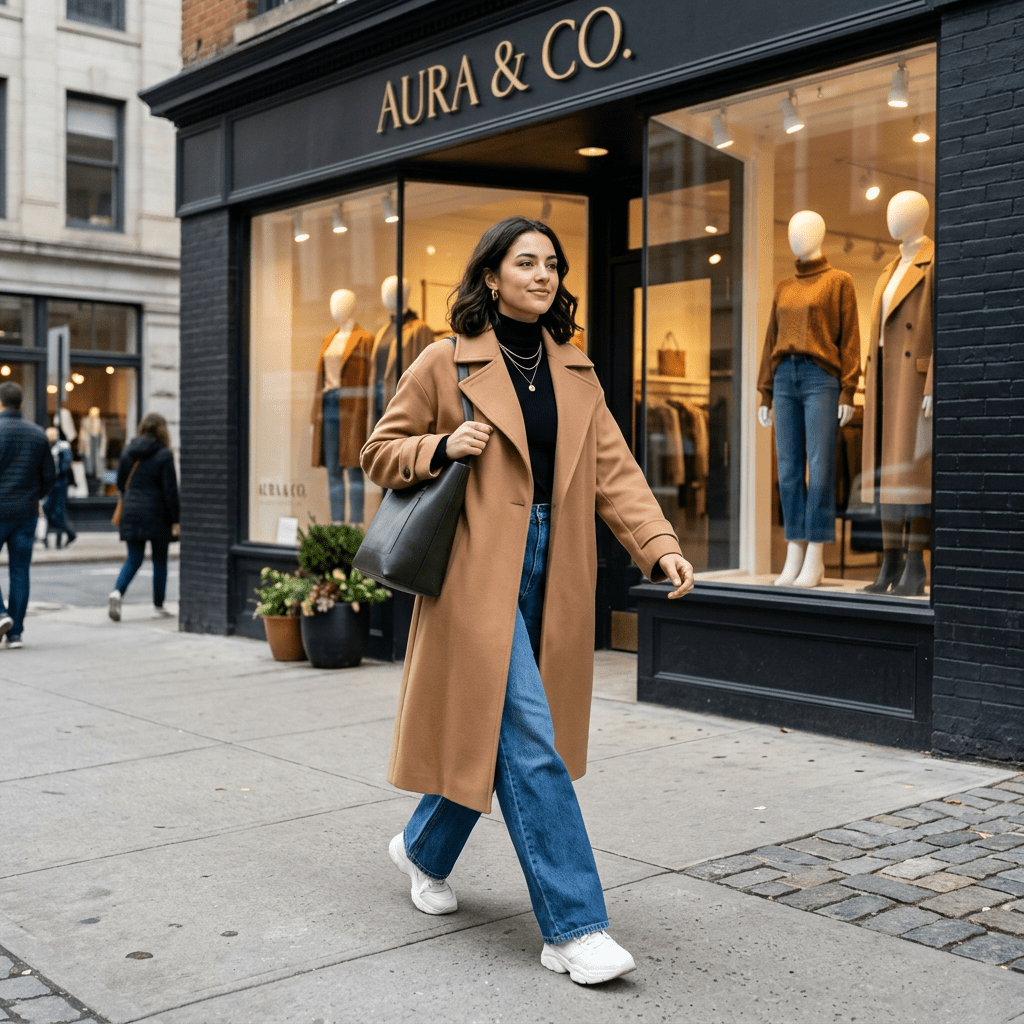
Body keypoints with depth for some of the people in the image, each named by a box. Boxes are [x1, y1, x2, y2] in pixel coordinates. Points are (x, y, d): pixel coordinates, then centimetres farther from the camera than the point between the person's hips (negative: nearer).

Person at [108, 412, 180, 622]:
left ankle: (117, 592, -16)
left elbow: (120, 483, 12)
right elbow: (170, 490, -11)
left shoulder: (127, 451, 6)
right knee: (160, 560, 8)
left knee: (133, 558, 9)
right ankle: (158, 607, 13)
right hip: (157, 514, -4)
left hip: (131, 512, 4)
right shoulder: (164, 455, -10)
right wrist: (175, 520, -7)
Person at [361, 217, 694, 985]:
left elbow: (613, 469, 4)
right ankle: (575, 928, -5)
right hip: (481, 568, -5)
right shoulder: (446, 362, -1)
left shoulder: (576, 372, 13)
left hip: (552, 572, 6)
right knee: (527, 737, -10)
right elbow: (381, 452, 6)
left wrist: (660, 545, -10)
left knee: (490, 727, 13)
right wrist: (444, 447, -13)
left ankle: (424, 850, 39)